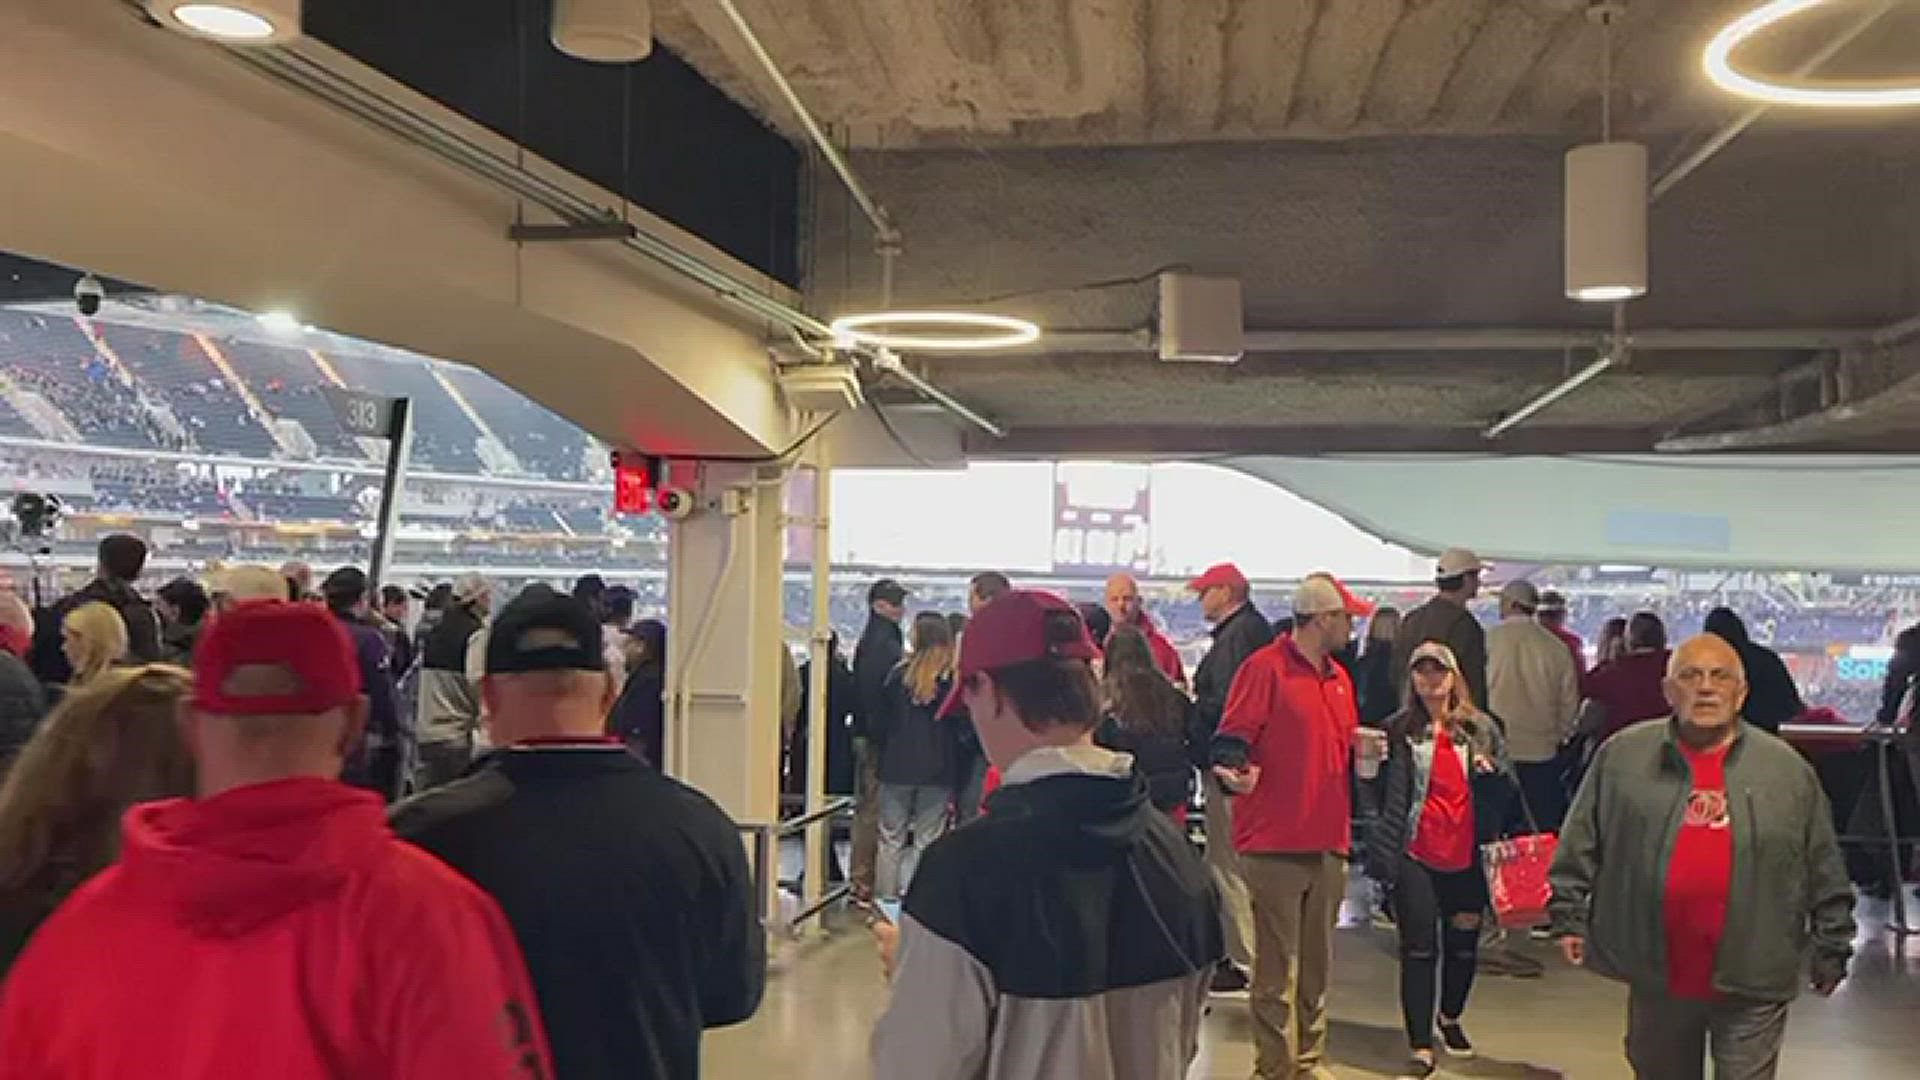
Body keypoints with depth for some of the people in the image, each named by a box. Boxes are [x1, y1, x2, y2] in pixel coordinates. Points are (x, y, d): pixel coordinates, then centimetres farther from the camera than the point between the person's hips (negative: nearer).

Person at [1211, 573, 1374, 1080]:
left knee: (1318, 964, 14)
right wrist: (1236, 768, -31)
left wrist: (1365, 749, 7)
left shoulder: (1339, 677, 16)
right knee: (1275, 968, -1)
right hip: (1275, 843, -7)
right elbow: (1232, 738, -12)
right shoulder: (1265, 668, -8)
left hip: (1328, 842, 7)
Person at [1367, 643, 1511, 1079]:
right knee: (1419, 950, -1)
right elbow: (1382, 793, 1)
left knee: (1463, 944, 17)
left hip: (1467, 857, 3)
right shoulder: (1400, 730, -1)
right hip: (1416, 857, -3)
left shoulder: (1481, 728, 5)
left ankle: (1450, 1019, 42)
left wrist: (1491, 770, -8)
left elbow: (1508, 786, 14)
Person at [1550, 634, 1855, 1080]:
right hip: (1656, 974, 1)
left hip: (1752, 979, -1)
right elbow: (1580, 846, 5)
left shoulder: (1787, 768, 1)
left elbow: (1824, 873, 8)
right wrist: (1569, 916, 2)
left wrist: (1831, 950, 9)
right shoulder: (1622, 755, 0)